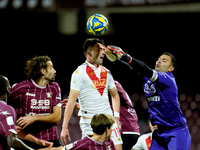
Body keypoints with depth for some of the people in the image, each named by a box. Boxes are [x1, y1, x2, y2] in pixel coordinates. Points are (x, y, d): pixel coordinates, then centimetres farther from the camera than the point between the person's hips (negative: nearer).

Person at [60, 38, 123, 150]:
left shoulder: (106, 72, 13)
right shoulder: (80, 73, -6)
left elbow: (115, 95, 26)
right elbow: (71, 101, -9)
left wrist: (116, 116, 11)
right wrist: (64, 127, -13)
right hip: (89, 122, -6)